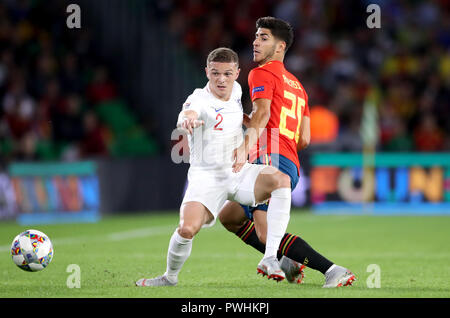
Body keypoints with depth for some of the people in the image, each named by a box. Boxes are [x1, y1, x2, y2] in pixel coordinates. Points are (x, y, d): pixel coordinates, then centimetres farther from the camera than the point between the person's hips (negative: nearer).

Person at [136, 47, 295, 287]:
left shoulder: (235, 90, 5)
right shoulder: (200, 99, -16)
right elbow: (188, 112, -43)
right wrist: (187, 119, -65)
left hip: (240, 172, 5)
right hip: (207, 177, -5)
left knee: (281, 179, -25)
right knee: (187, 229, -27)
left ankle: (270, 258, -24)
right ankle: (170, 277, 6)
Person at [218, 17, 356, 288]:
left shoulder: (262, 73, 1)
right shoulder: (296, 85, 25)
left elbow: (262, 115, -18)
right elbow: (304, 140, 20)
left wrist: (242, 150, -29)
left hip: (271, 160, -10)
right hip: (292, 167, 10)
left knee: (267, 234, -19)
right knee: (228, 216, 20)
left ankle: (334, 271, -27)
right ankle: (287, 261, 12)